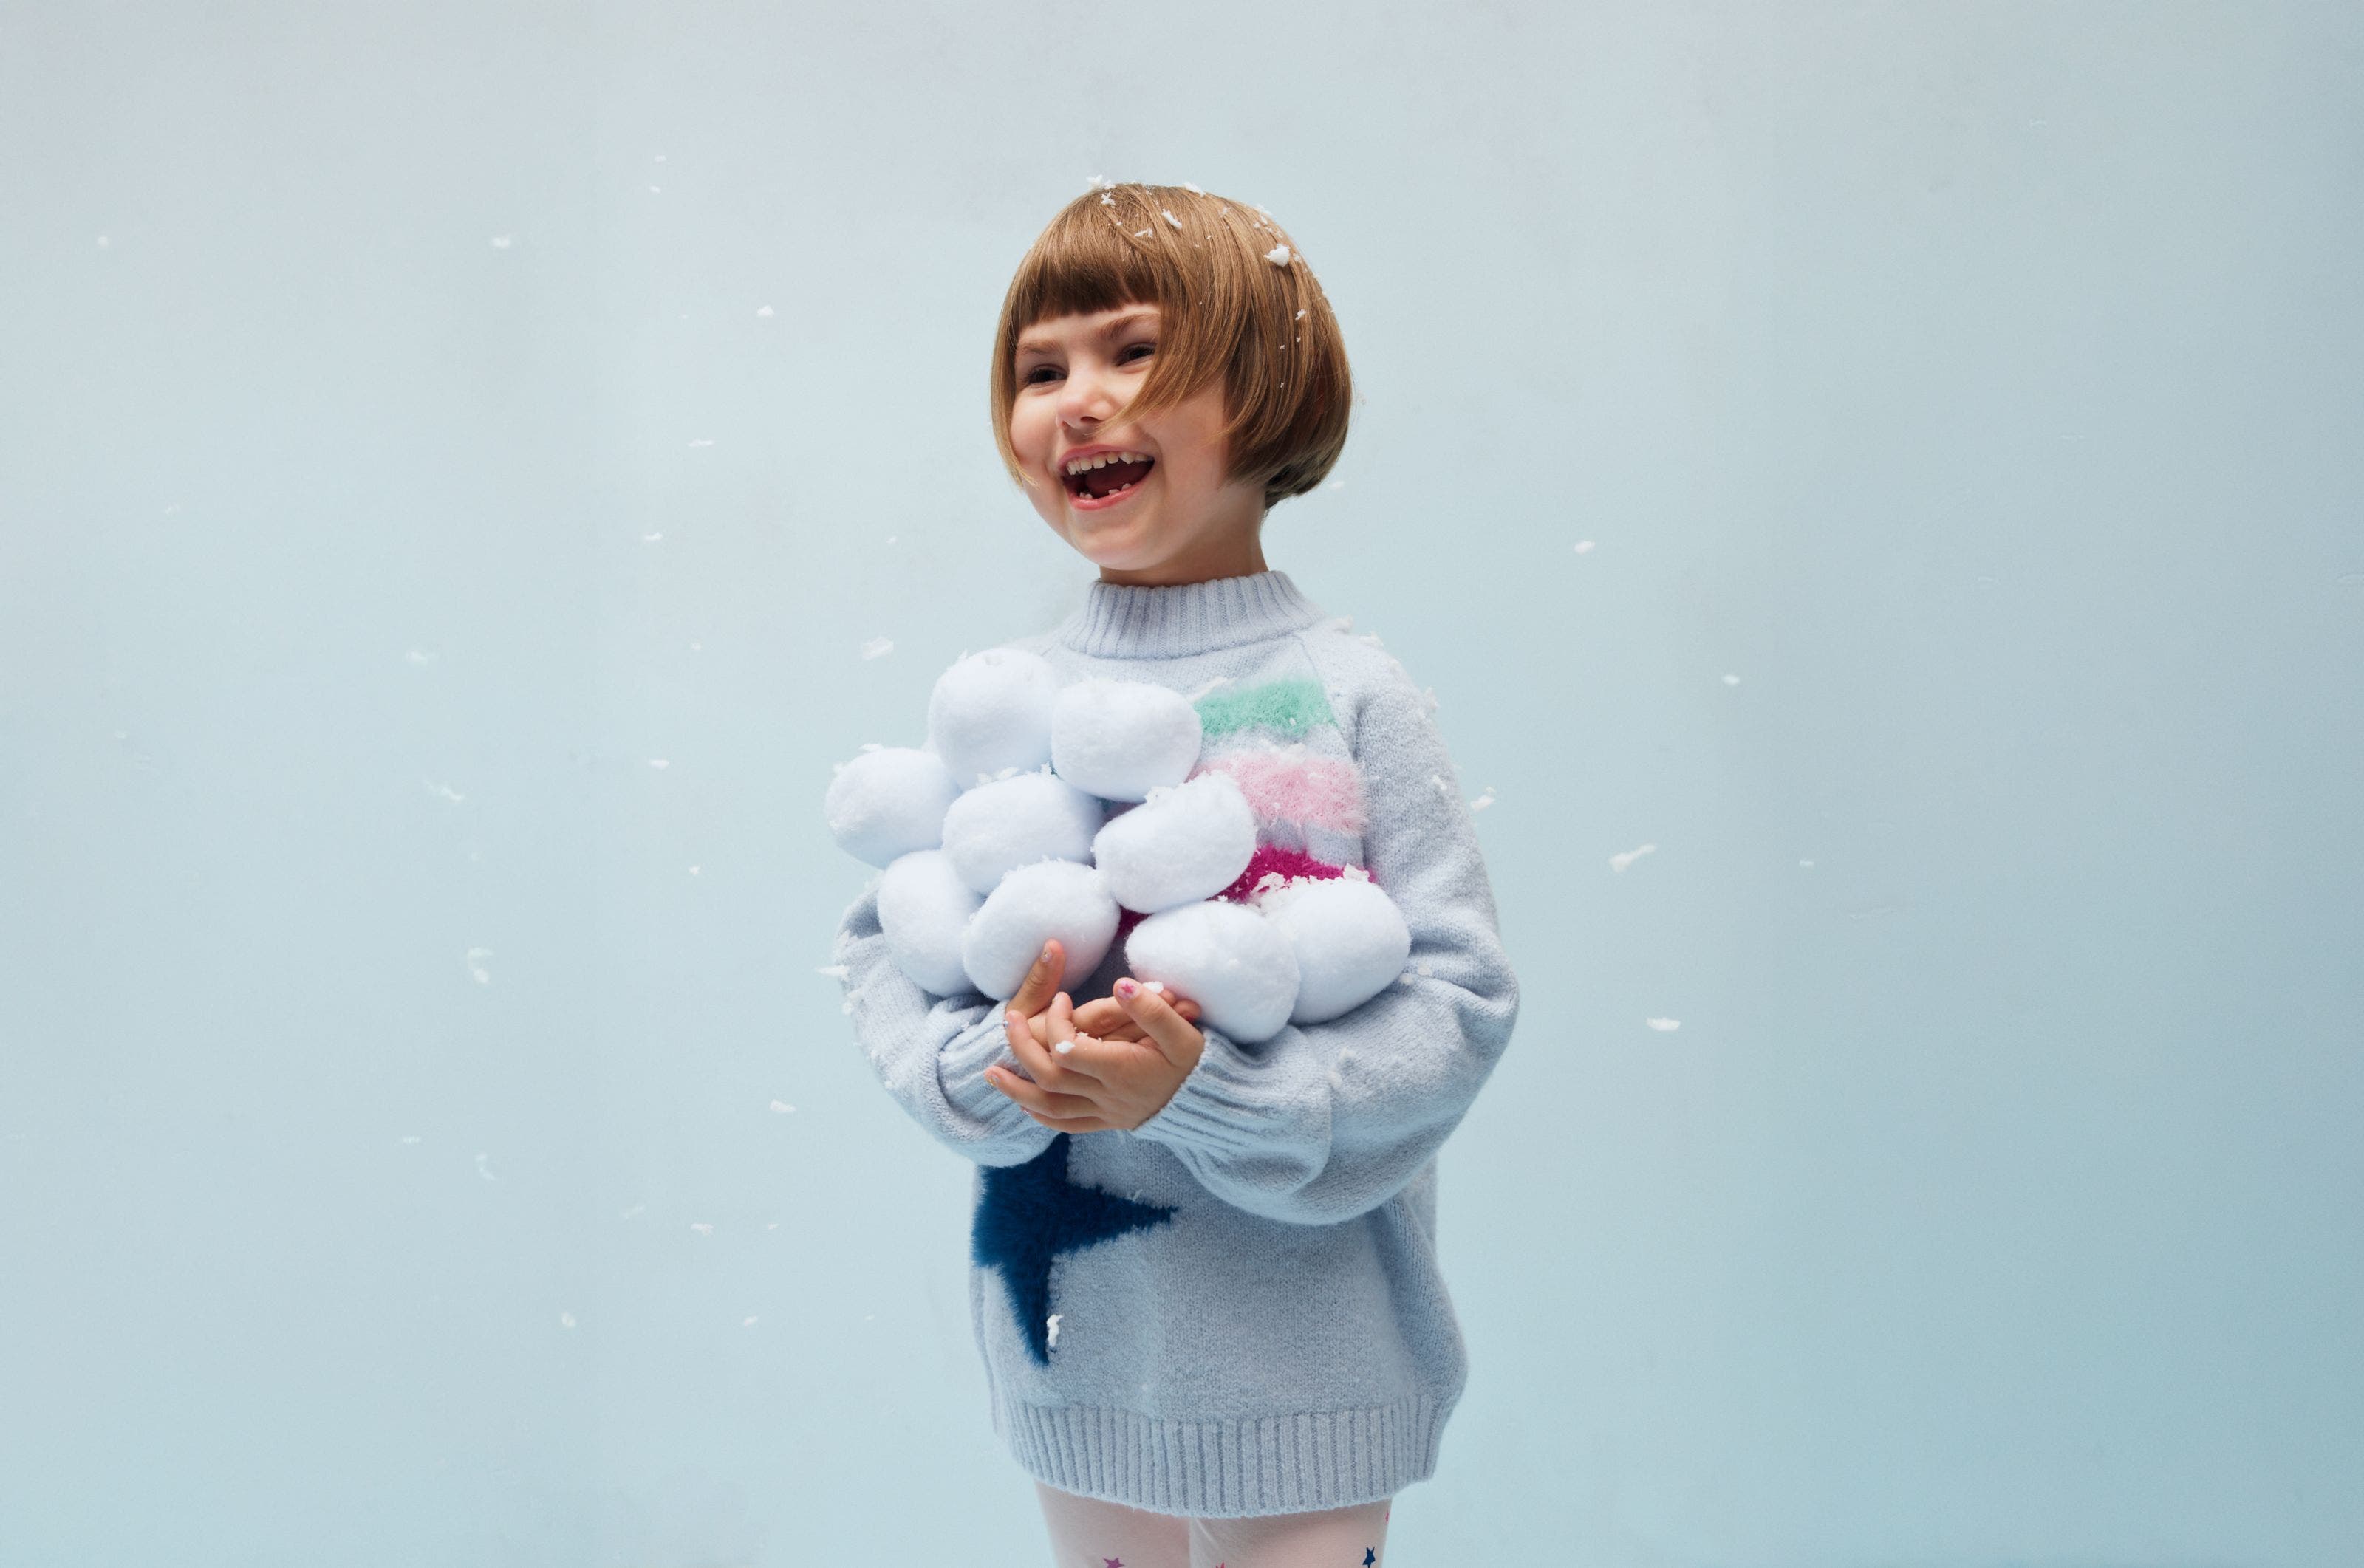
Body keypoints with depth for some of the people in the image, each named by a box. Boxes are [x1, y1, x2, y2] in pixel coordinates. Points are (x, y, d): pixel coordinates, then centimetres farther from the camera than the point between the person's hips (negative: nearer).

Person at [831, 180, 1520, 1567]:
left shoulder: (1351, 697, -11)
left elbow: (1462, 996, -13)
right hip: (1072, 1344, 3)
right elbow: (883, 945, 3)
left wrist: (1206, 1090, -25)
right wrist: (984, 1071, -17)